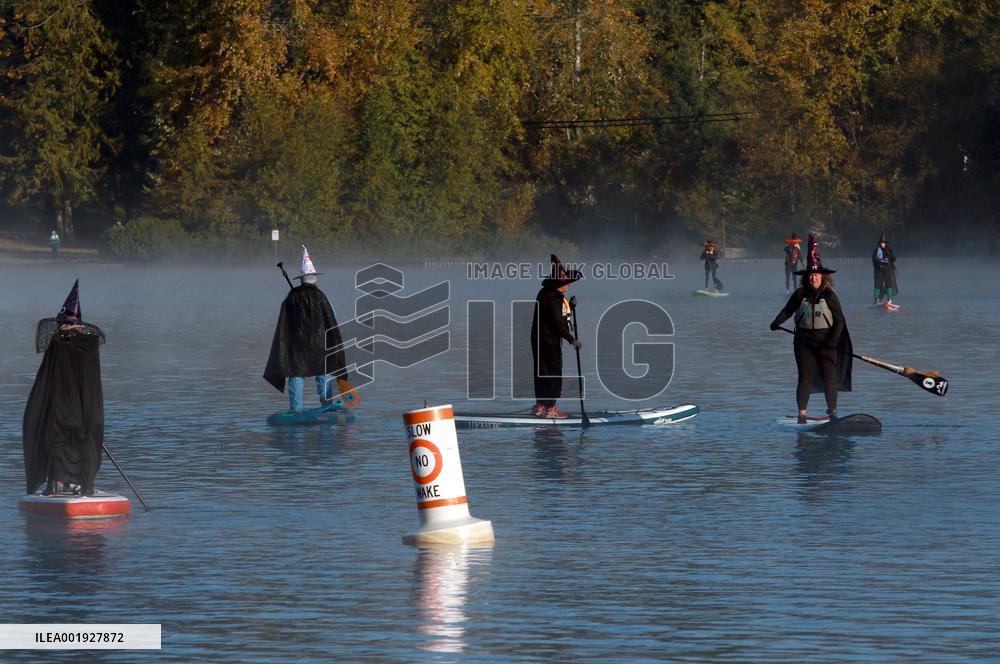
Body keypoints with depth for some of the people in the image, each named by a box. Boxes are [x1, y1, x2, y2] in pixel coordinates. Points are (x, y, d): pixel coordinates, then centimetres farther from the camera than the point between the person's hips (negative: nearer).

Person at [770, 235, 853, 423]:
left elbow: (839, 321, -3)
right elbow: (787, 310, 14)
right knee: (805, 378, -2)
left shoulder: (829, 295, -3)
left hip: (825, 342, -1)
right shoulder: (800, 294, 4)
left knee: (830, 377, -4)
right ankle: (802, 415, 0)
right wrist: (776, 323, -5)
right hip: (804, 342, 1)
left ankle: (832, 412, 7)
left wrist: (832, 342, -13)